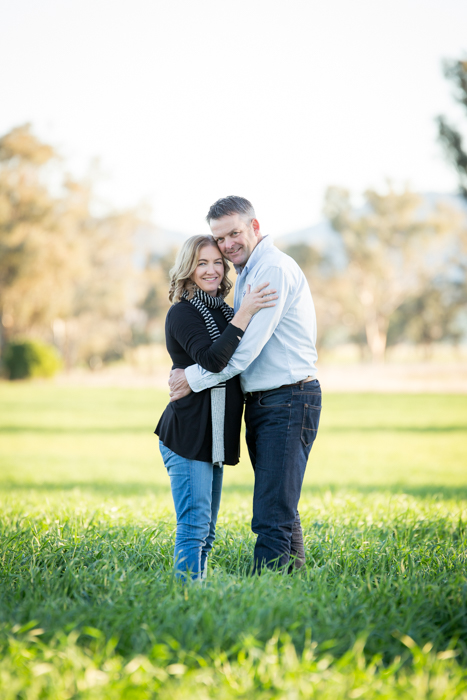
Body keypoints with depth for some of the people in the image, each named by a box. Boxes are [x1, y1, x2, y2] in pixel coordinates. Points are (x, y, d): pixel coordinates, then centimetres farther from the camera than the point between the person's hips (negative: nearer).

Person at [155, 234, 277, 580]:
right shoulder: (183, 312, -10)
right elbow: (212, 360, -26)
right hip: (188, 435, -9)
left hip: (214, 436, 9)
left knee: (206, 529, 12)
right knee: (194, 525, -11)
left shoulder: (222, 311, 15)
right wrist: (244, 314, -27)